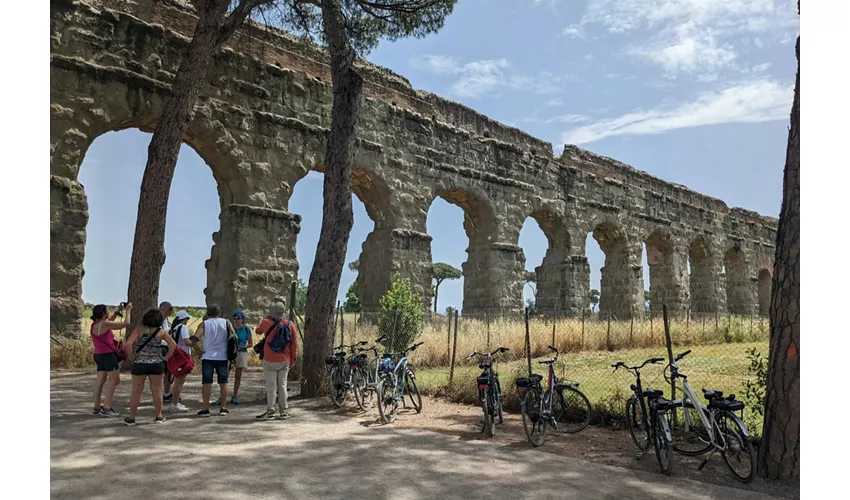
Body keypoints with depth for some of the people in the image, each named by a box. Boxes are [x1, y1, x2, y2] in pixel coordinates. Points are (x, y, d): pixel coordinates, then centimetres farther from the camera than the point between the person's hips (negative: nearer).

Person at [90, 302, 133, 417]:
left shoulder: (95, 325, 8)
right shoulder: (105, 324, -17)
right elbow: (126, 323, -17)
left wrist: (117, 312, 22)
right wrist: (128, 311, -3)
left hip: (99, 355, 9)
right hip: (108, 355, -9)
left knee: (100, 380, 12)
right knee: (114, 380, -3)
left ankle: (97, 408, 15)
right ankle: (107, 408, -6)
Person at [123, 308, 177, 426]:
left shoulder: (139, 329, -4)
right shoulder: (161, 331, 1)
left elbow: (128, 344, -15)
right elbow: (173, 345, 3)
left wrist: (132, 357, -3)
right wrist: (166, 358, 7)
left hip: (140, 364, -1)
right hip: (157, 364, 1)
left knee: (136, 391, 9)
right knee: (157, 390, 10)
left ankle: (131, 418, 15)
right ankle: (159, 416, 18)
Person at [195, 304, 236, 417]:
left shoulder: (204, 324, 0)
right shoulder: (226, 323, 4)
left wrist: (199, 350, -3)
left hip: (208, 357, -1)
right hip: (222, 357, 1)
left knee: (207, 383, 4)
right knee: (223, 383, 8)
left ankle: (205, 409, 4)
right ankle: (223, 408, 11)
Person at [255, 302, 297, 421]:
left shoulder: (267, 323, -8)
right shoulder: (290, 324, -2)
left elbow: (258, 329, 15)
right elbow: (294, 343, 1)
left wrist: (267, 317, 21)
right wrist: (293, 359, 11)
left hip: (270, 361, -3)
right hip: (284, 361, 3)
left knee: (271, 386, 2)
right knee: (282, 385, 9)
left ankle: (270, 411, 3)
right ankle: (284, 412, 13)